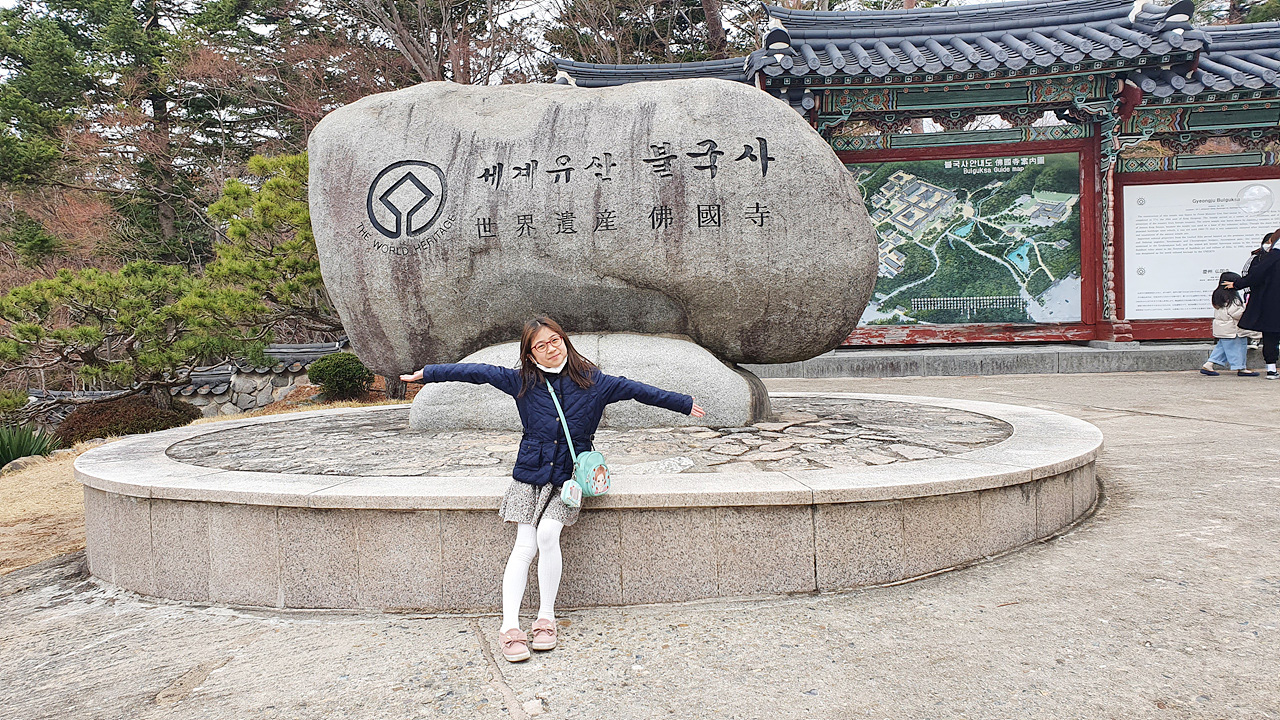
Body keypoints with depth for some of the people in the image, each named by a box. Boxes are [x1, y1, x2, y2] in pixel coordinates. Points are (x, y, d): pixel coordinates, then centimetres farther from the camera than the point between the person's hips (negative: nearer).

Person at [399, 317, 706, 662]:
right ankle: (510, 627, -12)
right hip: (529, 474, 1)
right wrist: (428, 373, 2)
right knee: (524, 546, -12)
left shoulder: (592, 381, 2)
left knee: (548, 534, -22)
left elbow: (634, 389, 6)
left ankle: (546, 617, -7)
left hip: (568, 477, -1)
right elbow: (477, 372, 3)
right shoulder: (522, 381, 3)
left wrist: (684, 404, 9)